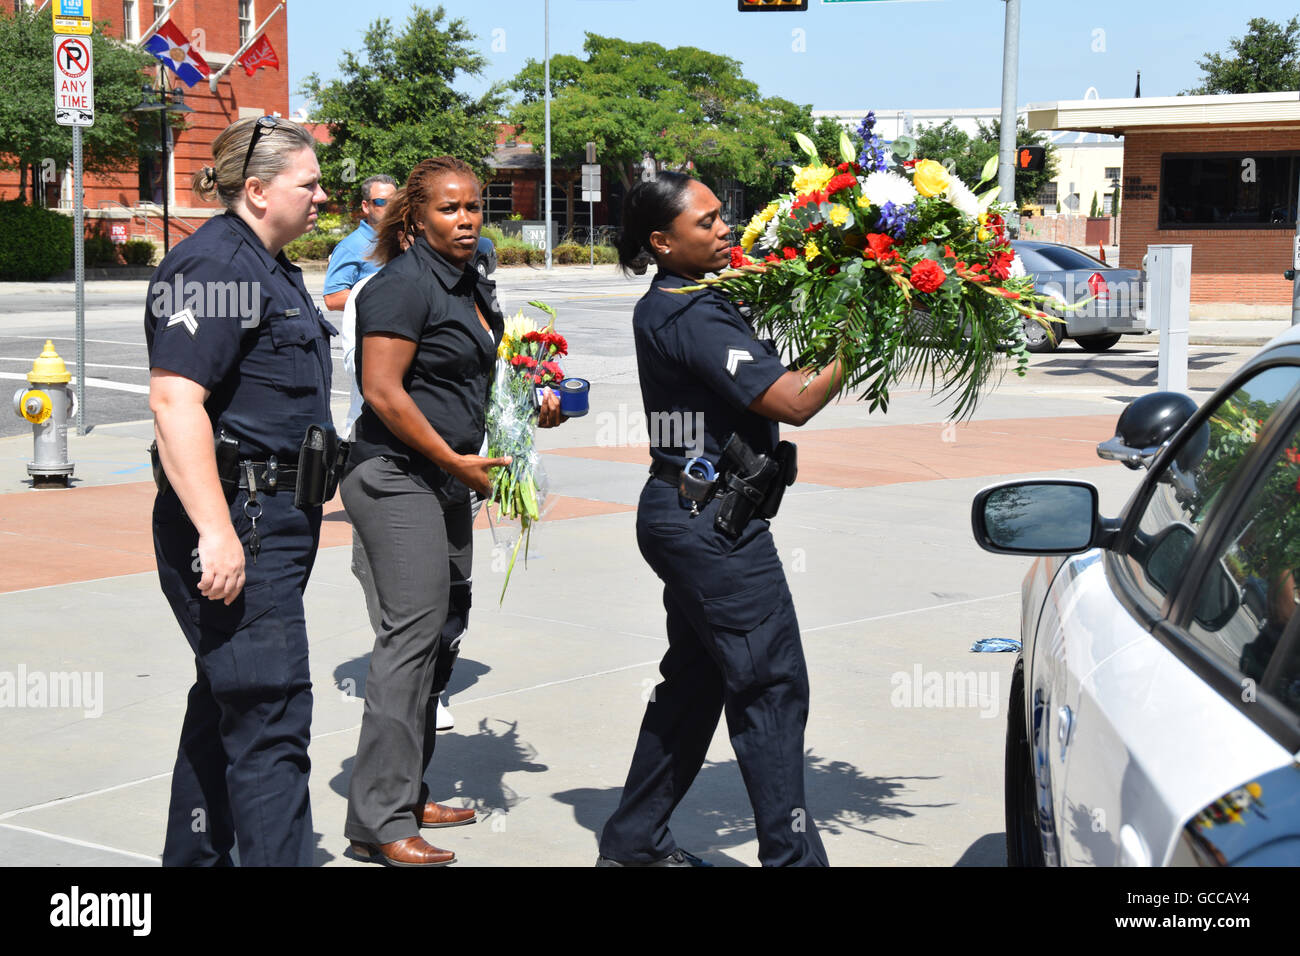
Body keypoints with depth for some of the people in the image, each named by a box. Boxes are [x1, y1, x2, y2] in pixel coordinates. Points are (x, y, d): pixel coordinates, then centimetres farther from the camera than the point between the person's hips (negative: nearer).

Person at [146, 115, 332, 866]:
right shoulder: (215, 265, -16)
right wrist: (215, 532, -30)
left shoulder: (272, 268, 17)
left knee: (228, 701, 19)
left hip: (278, 516, 11)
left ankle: (196, 855, 31)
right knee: (270, 715, -11)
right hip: (236, 520, -11)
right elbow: (174, 401, -25)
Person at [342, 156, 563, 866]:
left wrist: (530, 406, 9)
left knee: (439, 630, 12)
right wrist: (456, 460, -16)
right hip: (397, 478, -10)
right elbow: (383, 391, -20)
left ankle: (406, 795, 22)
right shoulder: (404, 285, -14)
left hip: (445, 482, 10)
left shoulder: (473, 287, 14)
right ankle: (379, 821, -10)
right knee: (413, 633, -13)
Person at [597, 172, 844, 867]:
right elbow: (794, 402, -24)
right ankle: (792, 854, -1)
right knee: (771, 685, -5)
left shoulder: (661, 307, 12)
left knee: (695, 679, 16)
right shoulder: (692, 317, -19)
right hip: (712, 521, -10)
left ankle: (633, 842, 24)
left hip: (682, 515, 10)